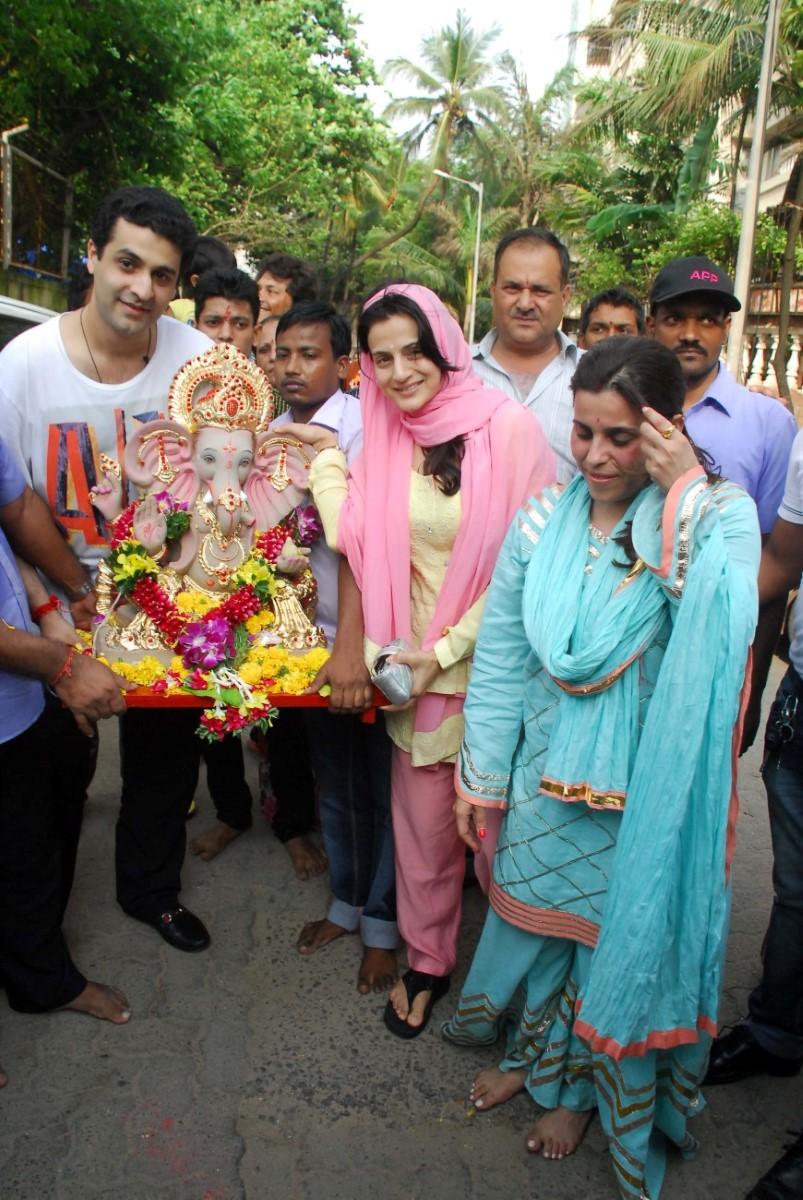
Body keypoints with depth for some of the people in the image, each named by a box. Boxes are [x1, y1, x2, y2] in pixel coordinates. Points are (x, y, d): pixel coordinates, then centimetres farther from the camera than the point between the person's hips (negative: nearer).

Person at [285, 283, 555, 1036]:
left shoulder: (508, 428, -12)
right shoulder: (385, 438, 3)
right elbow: (354, 537, -10)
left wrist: (446, 650, -13)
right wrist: (326, 457, -3)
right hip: (417, 664, 4)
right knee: (424, 823, 14)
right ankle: (427, 960, 38)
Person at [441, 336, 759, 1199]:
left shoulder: (719, 517, -13)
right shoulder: (543, 522, -6)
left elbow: (724, 628, -31)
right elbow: (499, 658, 0)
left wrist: (686, 493, -30)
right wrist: (479, 776, 3)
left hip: (647, 793, -2)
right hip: (548, 775, 3)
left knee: (625, 936, 14)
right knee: (537, 914, 20)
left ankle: (574, 1085, 44)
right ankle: (534, 1055, 50)